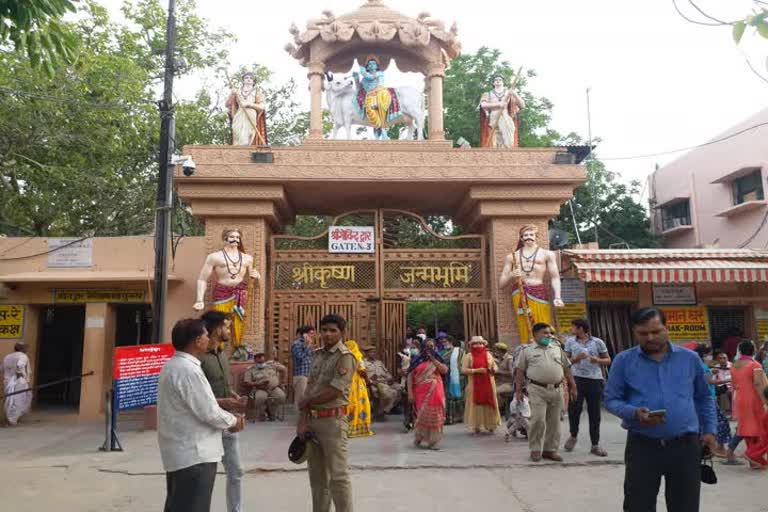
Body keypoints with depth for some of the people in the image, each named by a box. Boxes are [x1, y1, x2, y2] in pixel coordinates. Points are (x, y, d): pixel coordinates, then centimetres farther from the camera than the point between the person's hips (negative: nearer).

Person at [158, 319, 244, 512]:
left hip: (180, 453, 10)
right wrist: (234, 421, -4)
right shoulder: (188, 370, -23)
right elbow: (209, 413, -22)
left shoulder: (173, 365, 10)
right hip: (193, 455, -10)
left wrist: (228, 419, 8)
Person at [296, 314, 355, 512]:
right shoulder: (317, 355, 11)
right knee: (317, 474, 17)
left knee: (338, 475, -2)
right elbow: (310, 388, 7)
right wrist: (303, 419, -2)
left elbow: (333, 392, -18)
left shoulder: (345, 357, -12)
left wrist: (305, 402, -4)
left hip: (333, 420, -7)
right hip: (313, 419, 7)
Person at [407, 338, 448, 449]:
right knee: (423, 415, -1)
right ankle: (418, 437, 23)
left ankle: (432, 441, 10)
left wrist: (433, 359, -6)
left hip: (435, 392, 2)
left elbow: (445, 370, -6)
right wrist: (410, 393, -11)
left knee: (434, 415, 0)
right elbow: (410, 376, -1)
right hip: (422, 392, -2)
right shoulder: (417, 360, 4)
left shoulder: (437, 359, 11)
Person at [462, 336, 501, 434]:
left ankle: (490, 425, 15)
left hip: (488, 384, 3)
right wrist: (476, 370, -17)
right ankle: (476, 426, 6)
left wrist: (494, 369, -7)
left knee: (489, 404, 4)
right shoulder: (468, 356, 0)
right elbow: (463, 370, -7)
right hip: (474, 385, -3)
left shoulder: (488, 354, 11)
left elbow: (495, 366, 17)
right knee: (476, 405, -2)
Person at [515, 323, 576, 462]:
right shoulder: (527, 350, 3)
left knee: (554, 422, 8)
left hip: (556, 390, 5)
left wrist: (572, 386, 11)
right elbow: (520, 372, 2)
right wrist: (518, 391, -3)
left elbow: (566, 369, 17)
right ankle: (535, 449, 3)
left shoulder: (557, 349, 15)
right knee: (538, 419, -11)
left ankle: (550, 449, 19)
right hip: (537, 389, -4)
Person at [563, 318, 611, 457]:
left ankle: (595, 445, 15)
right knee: (574, 409, -6)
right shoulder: (570, 342, 8)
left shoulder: (598, 342, 5)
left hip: (595, 380, 0)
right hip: (577, 379, 0)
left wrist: (597, 360, -10)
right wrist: (577, 358, -12)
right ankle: (573, 436, 21)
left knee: (594, 413, 4)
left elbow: (608, 360, 10)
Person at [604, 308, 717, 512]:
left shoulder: (690, 358, 6)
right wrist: (635, 413, -17)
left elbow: (704, 398, 17)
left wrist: (709, 430, 7)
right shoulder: (623, 360, -1)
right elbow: (611, 400, 1)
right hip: (642, 446, -1)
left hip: (686, 446, 2)